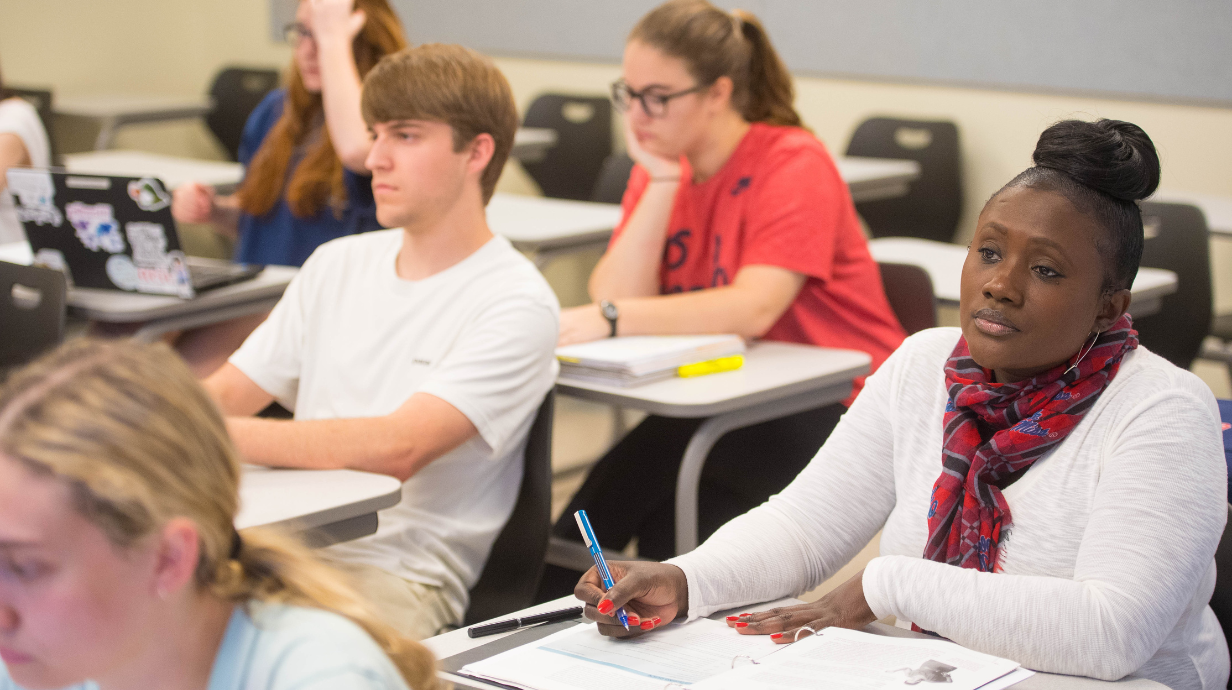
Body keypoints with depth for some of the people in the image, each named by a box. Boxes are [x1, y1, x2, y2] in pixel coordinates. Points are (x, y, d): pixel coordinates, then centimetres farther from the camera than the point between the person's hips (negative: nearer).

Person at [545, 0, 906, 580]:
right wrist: (662, 182, -14)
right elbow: (616, 299, -9)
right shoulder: (661, 166, 5)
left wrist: (613, 318, -37)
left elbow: (754, 310, -29)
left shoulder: (794, 166, -14)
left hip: (832, 400, -5)